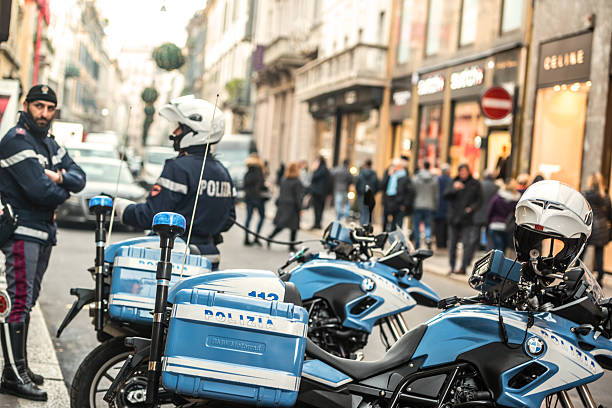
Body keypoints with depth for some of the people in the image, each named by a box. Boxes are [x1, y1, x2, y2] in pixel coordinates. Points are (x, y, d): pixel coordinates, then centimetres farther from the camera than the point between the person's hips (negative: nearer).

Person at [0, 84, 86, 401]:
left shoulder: (49, 143, 18)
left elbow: (79, 178, 10)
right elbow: (39, 190, -22)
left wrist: (60, 177, -12)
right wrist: (63, 192, -2)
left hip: (43, 232, 9)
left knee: (28, 302, 12)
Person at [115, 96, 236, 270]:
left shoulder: (178, 168, -14)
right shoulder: (223, 172, 12)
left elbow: (150, 217, -16)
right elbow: (228, 219, 17)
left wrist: (120, 206, 0)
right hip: (209, 259, 8)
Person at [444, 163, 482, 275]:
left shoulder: (475, 184, 4)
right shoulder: (454, 182, 7)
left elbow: (479, 199, 4)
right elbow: (446, 194, -6)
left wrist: (472, 208, -13)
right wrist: (454, 188, -25)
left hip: (467, 218, -2)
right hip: (454, 217, 2)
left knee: (467, 243, -12)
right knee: (453, 243, 9)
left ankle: (463, 267, -13)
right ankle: (452, 266, 19)